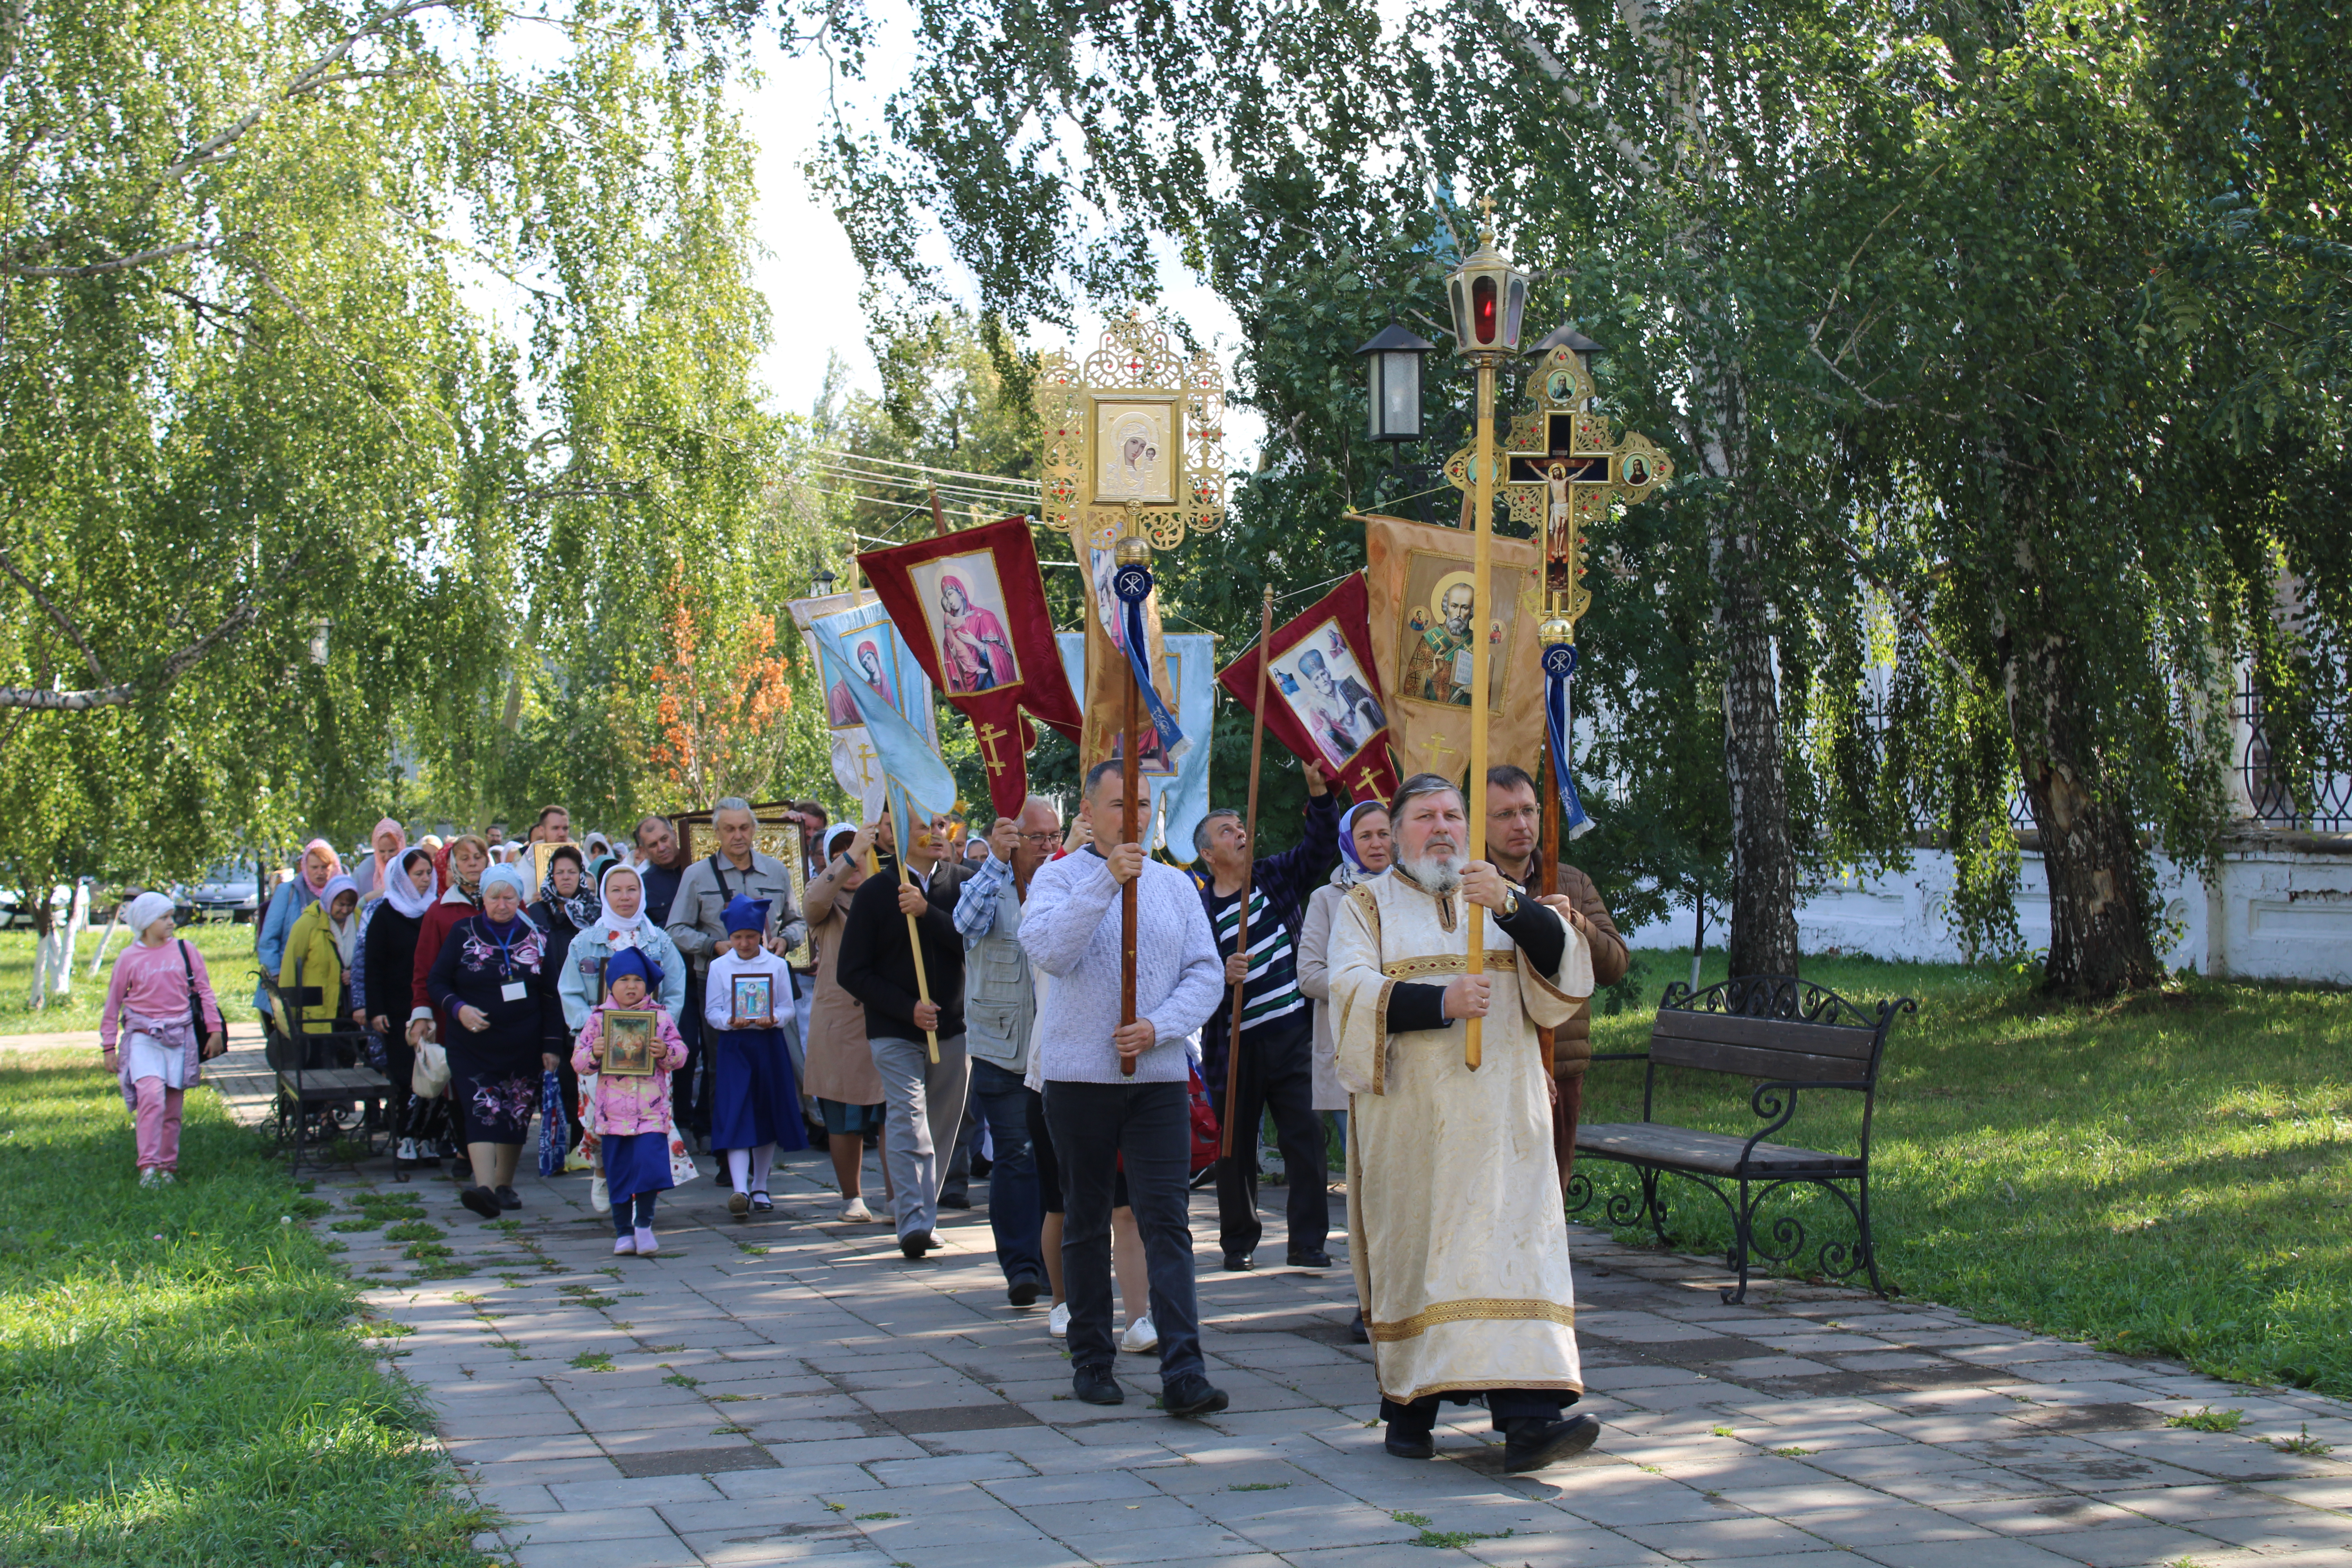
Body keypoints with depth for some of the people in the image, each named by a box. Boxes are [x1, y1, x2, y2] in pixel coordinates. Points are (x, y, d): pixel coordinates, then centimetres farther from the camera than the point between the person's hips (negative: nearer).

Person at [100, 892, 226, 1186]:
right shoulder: (130, 959, 1)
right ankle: (148, 1166, -19)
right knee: (151, 1094, -20)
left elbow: (204, 992, 9)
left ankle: (168, 1165, 17)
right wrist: (109, 1047, 8)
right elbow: (113, 1004, 8)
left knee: (173, 1106, 6)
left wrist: (214, 1030, 5)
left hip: (180, 1036, 2)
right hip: (143, 1036, -2)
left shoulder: (185, 951, 5)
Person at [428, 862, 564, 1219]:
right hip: (474, 1046, -2)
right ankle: (484, 1187, -26)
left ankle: (505, 1184, 20)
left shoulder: (535, 938, 5)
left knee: (517, 1116, 6)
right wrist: (459, 1009, -16)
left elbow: (551, 997, 8)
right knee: (482, 1111, -15)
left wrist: (552, 1045, 2)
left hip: (523, 1047, 2)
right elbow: (438, 982, 4)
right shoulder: (462, 934, 2)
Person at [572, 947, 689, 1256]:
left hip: (652, 1111, -1)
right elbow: (578, 1061, 4)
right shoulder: (598, 1019, 5)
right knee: (618, 1173, 5)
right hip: (612, 1112, 1)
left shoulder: (661, 1017, 5)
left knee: (649, 1163, -11)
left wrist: (666, 1052, -15)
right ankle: (623, 1232, 16)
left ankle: (644, 1225, 7)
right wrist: (594, 1054, -16)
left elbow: (681, 1054, 5)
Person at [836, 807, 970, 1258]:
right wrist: (907, 1007, -11)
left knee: (943, 1124, 7)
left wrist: (928, 912, -20)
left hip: (953, 1028, 3)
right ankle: (914, 1221, -22)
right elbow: (852, 972, 0)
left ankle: (922, 1215, 18)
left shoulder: (963, 885, 6)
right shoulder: (874, 893, 1)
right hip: (894, 1030, -3)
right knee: (908, 1118, -16)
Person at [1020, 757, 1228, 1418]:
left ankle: (1183, 1370, -13)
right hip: (1079, 1075, -2)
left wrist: (1157, 1028, -11)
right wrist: (1107, 880, -23)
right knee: (1086, 1223, 7)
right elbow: (1048, 951, -17)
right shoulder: (1060, 878, 2)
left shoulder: (1175, 885, 11)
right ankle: (1091, 1360, 18)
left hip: (1159, 1075, 2)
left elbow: (1206, 973, 6)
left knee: (1166, 1219, -7)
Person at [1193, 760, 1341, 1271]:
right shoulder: (1199, 909, 0)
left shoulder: (1277, 877, 9)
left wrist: (1319, 792, -14)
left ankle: (1308, 1242, 2)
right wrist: (1222, 976, -23)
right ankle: (1239, 1241, 19)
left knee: (1305, 1138, -3)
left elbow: (1320, 846, -1)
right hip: (1235, 1045, -1)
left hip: (1293, 1036, 2)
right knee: (1236, 1147, 6)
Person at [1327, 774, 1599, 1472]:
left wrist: (1509, 904, -20)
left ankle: (1527, 1419, -16)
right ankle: (1409, 1407, 13)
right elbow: (1352, 988, -8)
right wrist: (1441, 1003, -21)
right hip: (1409, 1118, -1)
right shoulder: (1368, 906, 8)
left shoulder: (1507, 900, 15)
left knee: (1512, 1246, -9)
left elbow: (1562, 956, -3)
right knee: (1413, 1251, 0)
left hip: (1499, 1113, 1)